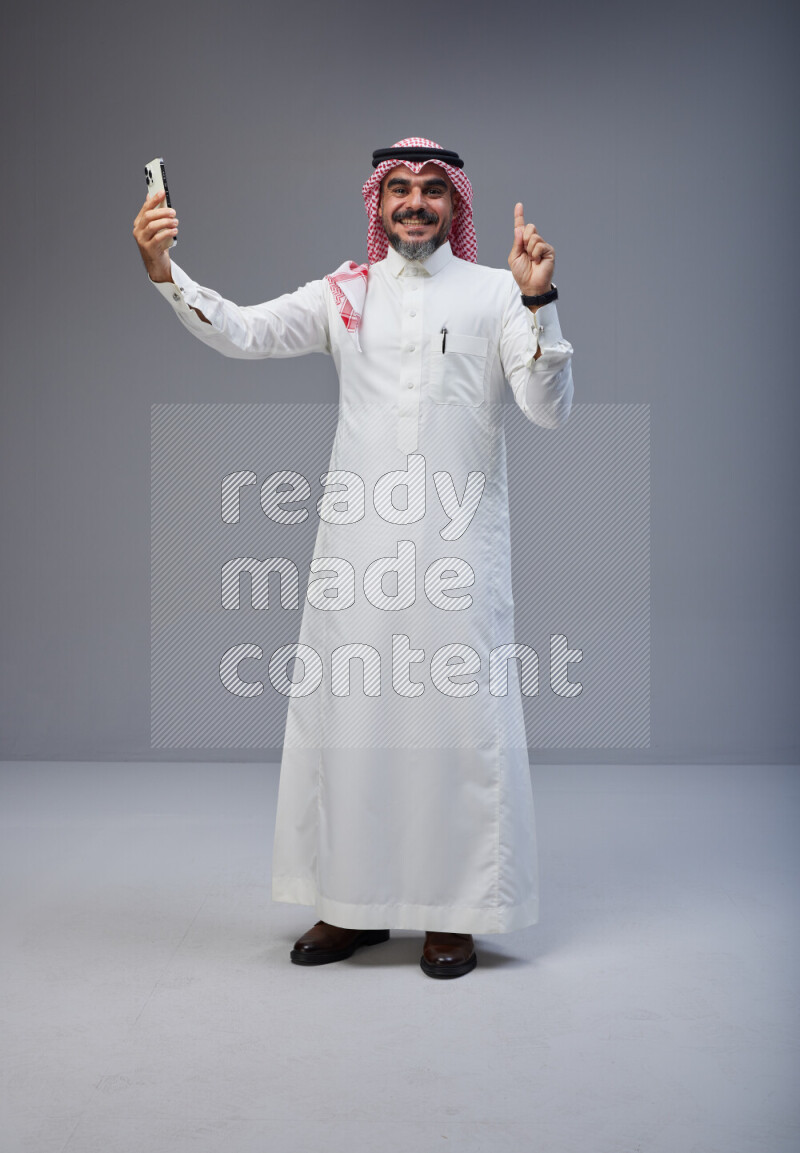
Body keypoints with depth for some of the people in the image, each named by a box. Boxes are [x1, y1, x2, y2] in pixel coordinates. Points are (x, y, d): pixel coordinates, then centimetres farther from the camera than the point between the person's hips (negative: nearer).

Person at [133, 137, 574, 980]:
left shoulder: (494, 293, 5)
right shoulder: (347, 294, 11)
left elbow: (550, 410, -4)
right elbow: (240, 333, 1)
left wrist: (538, 301, -17)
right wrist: (164, 273, -14)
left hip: (458, 541, -2)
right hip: (358, 539, 3)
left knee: (459, 717, -1)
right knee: (346, 712, 5)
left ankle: (454, 911, 13)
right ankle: (355, 904, 20)